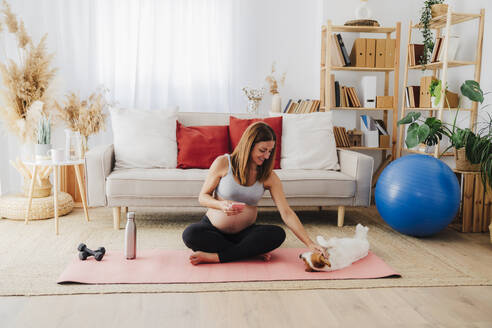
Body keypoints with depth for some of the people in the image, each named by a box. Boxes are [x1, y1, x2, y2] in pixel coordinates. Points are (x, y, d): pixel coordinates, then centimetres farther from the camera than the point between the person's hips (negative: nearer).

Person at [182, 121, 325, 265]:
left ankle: (215, 257, -26)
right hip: (213, 228, -1)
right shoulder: (223, 163, -10)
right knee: (190, 234, -33)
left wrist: (309, 243, -18)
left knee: (278, 234, -26)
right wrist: (221, 205, -27)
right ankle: (254, 251, -22)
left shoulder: (269, 177, -5)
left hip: (245, 232, 1)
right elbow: (202, 197, -4)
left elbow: (286, 213, -9)